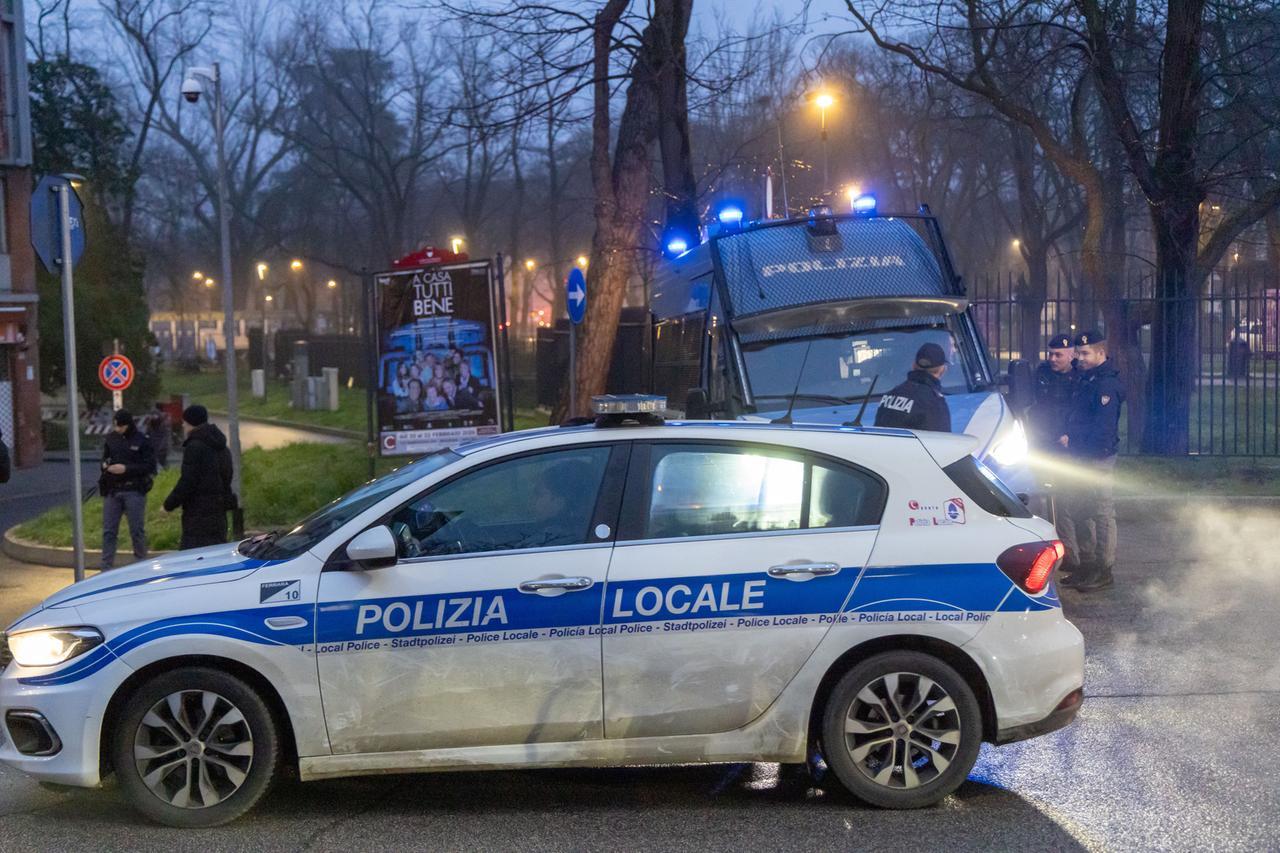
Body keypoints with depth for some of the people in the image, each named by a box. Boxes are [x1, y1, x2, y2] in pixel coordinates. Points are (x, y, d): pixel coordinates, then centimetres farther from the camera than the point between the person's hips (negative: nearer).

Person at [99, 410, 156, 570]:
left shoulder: (142, 440, -7)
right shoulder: (110, 438, 6)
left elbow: (150, 466, -10)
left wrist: (126, 468, -18)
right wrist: (105, 465, -5)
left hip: (134, 491, -4)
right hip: (112, 490, 4)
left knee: (137, 530, 5)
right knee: (109, 531, 5)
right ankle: (107, 568, 10)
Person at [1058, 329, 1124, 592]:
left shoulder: (1107, 385, -16)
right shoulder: (1086, 380, 15)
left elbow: (1103, 430, -20)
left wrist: (1075, 443, -17)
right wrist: (1068, 436, 7)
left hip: (1098, 459, -10)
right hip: (1081, 457, 10)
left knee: (1102, 512, -4)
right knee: (1078, 511, 15)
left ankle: (1103, 571, 1)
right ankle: (1085, 564, 25)